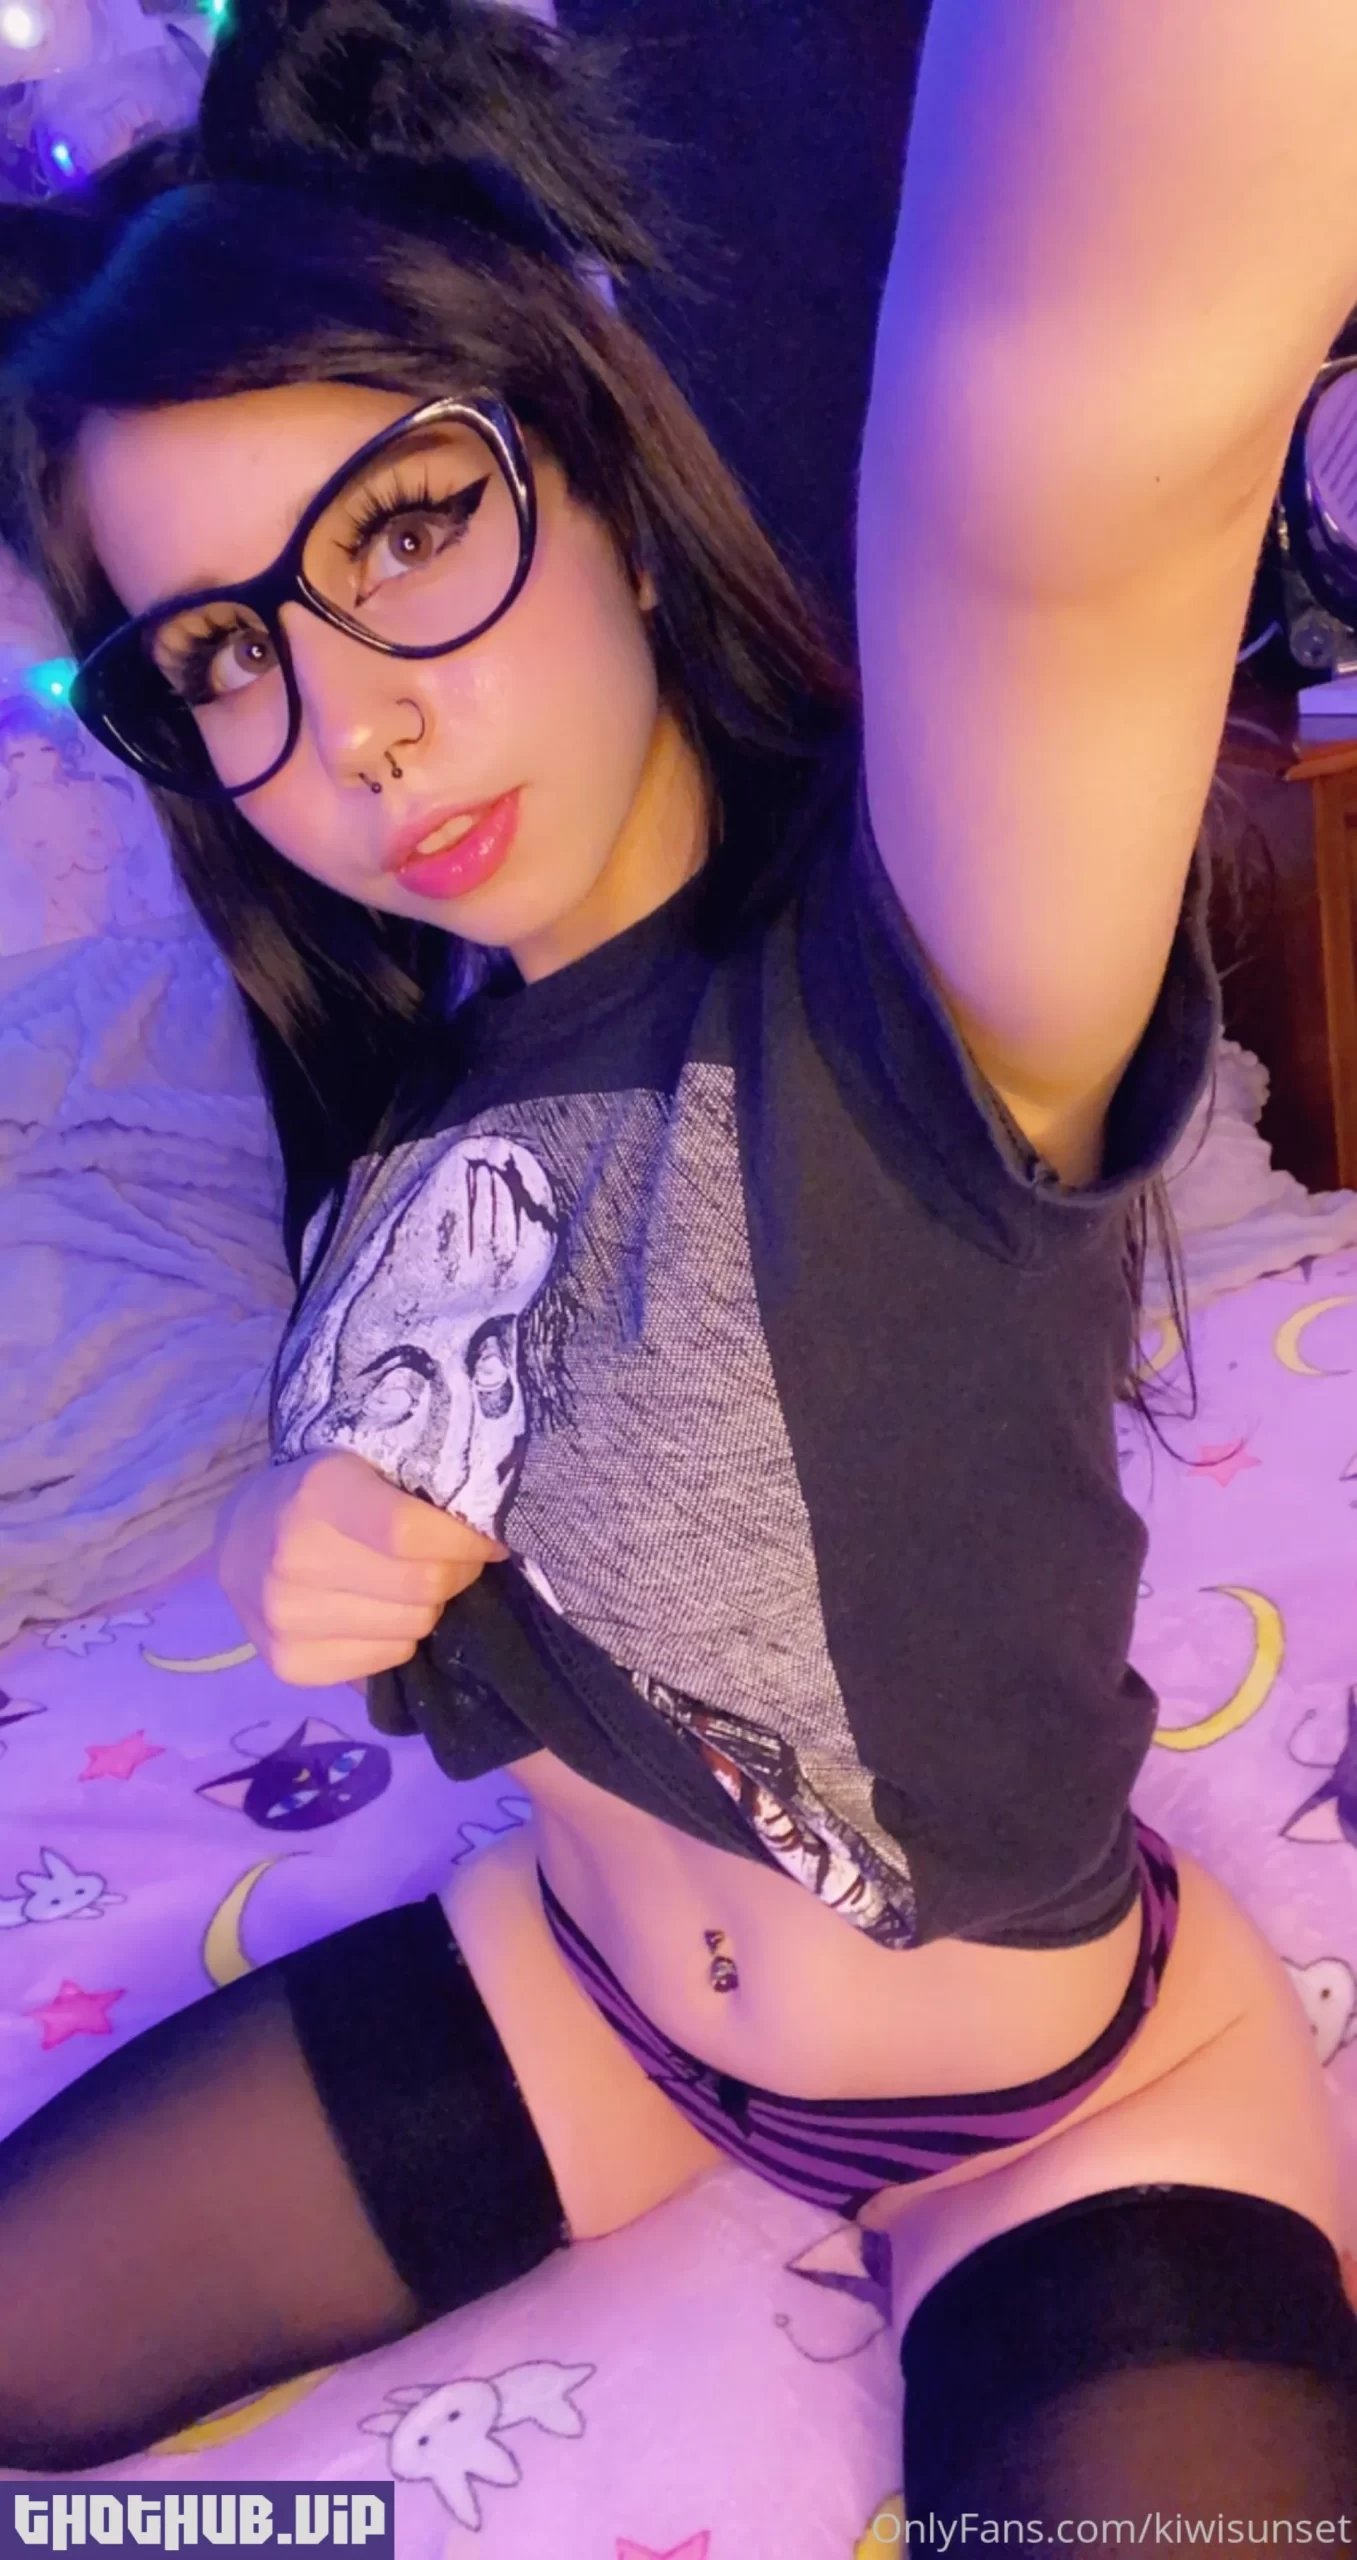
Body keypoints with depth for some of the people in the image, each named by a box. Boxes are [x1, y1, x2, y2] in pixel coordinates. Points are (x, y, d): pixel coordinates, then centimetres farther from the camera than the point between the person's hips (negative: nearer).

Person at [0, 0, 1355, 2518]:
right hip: (588, 1986, 6)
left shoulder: (918, 984, -30)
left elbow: (1089, 395, -53)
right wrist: (295, 1545, -14)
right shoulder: (409, 1048, -8)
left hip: (1081, 2116, -5)